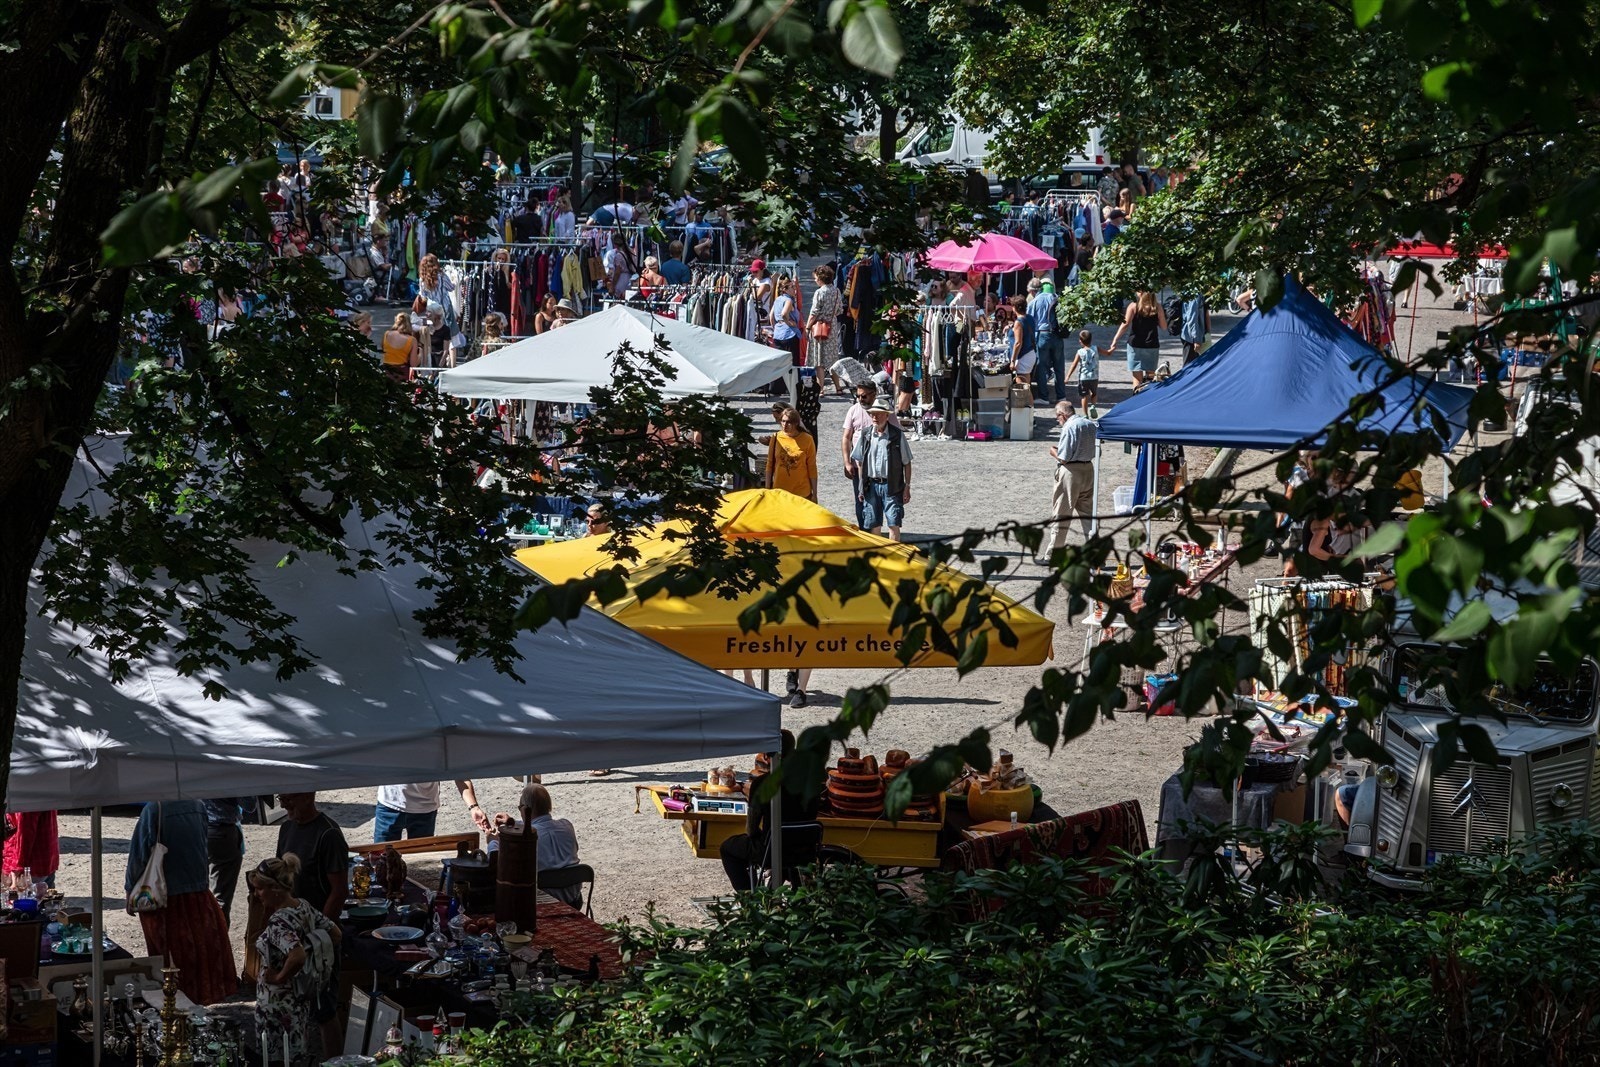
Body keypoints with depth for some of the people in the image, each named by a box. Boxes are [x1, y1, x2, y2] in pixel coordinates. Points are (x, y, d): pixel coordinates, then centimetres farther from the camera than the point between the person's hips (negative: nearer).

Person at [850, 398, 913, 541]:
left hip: (891, 485, -3)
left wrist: (907, 486, -3)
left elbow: (906, 463, 0)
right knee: (874, 525, 8)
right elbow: (860, 462, 11)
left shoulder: (897, 436, -4)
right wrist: (861, 488, 8)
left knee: (893, 524, -6)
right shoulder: (865, 436, 4)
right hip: (871, 485, 3)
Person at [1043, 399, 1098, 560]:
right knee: (1088, 513, 13)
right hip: (1089, 468, 7)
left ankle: (1052, 555, 8)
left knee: (1060, 514, 3)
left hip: (1071, 471, -7)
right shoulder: (1092, 425, 6)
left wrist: (1053, 451, 4)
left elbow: (1063, 458, -18)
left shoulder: (1069, 427, -16)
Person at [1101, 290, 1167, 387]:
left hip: (1135, 345, -2)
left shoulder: (1133, 306, -4)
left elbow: (1125, 325, -11)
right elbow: (1164, 326, 5)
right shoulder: (1157, 307, 1)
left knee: (1137, 377, -1)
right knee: (1150, 375, 11)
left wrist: (1115, 340, -9)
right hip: (1152, 345, 2)